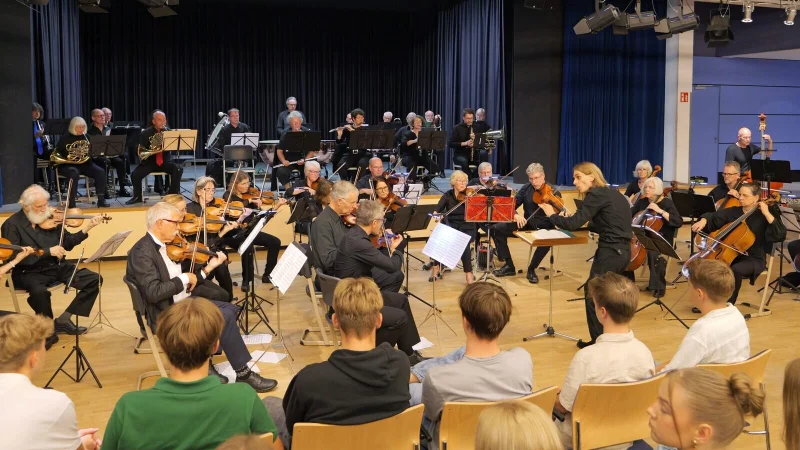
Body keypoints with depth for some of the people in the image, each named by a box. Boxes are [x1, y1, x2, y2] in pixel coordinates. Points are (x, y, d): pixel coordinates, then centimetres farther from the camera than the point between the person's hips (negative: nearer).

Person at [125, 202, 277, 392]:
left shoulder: (165, 246, 10)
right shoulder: (142, 251, -18)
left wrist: (208, 267, -1)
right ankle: (244, 373, -4)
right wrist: (184, 279, -17)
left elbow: (188, 283, 9)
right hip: (166, 313, -9)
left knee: (230, 309, 0)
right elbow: (153, 292, -27)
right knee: (224, 316, -17)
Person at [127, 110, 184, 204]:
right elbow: (141, 150, -4)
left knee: (178, 169, -27)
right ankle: (138, 197, 2)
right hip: (149, 162, -1)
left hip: (164, 161, 1)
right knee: (135, 175, -23)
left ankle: (173, 194, -14)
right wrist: (150, 151, -22)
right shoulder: (145, 133, 0)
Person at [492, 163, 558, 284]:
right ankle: (509, 266, -4)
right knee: (496, 228, -11)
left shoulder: (553, 192, -9)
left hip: (544, 226, -4)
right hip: (526, 223, 5)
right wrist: (516, 215, -21)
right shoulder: (526, 188, 2)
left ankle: (531, 269, -16)